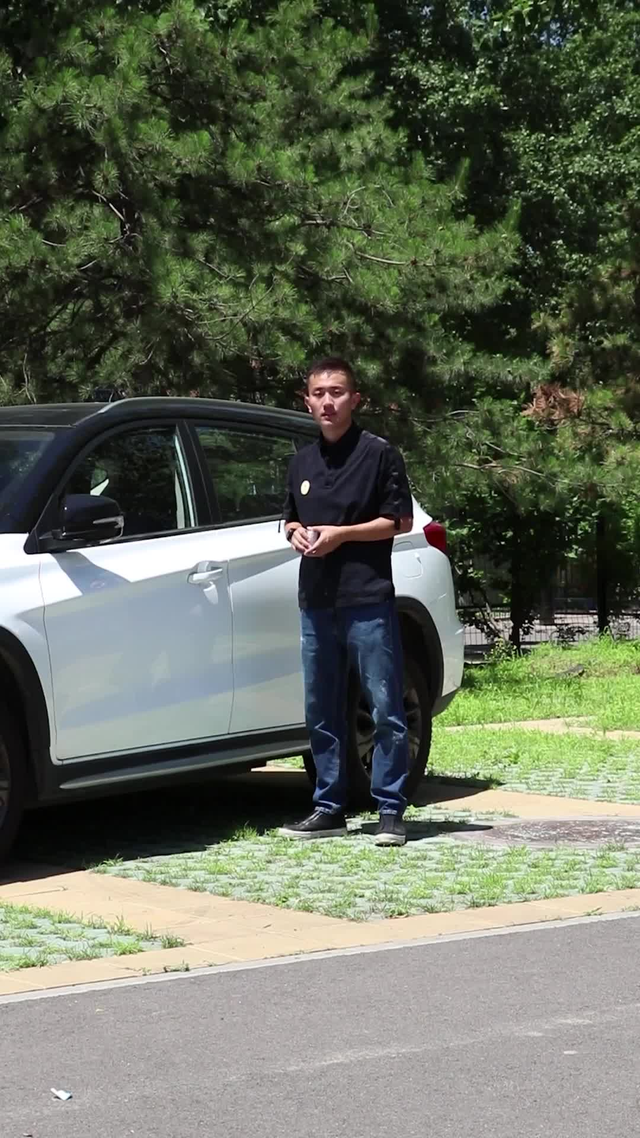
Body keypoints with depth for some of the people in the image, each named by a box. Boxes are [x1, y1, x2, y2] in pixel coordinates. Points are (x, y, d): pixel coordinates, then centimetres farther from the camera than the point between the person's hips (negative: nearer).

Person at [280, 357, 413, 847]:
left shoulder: (379, 453, -2)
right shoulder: (303, 461, 16)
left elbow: (400, 521, -4)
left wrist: (340, 534, -13)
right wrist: (296, 533, 3)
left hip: (368, 601, -6)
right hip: (316, 602, 6)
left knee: (386, 709, -5)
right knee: (321, 712, 9)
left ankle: (390, 810, -3)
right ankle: (329, 808, 16)